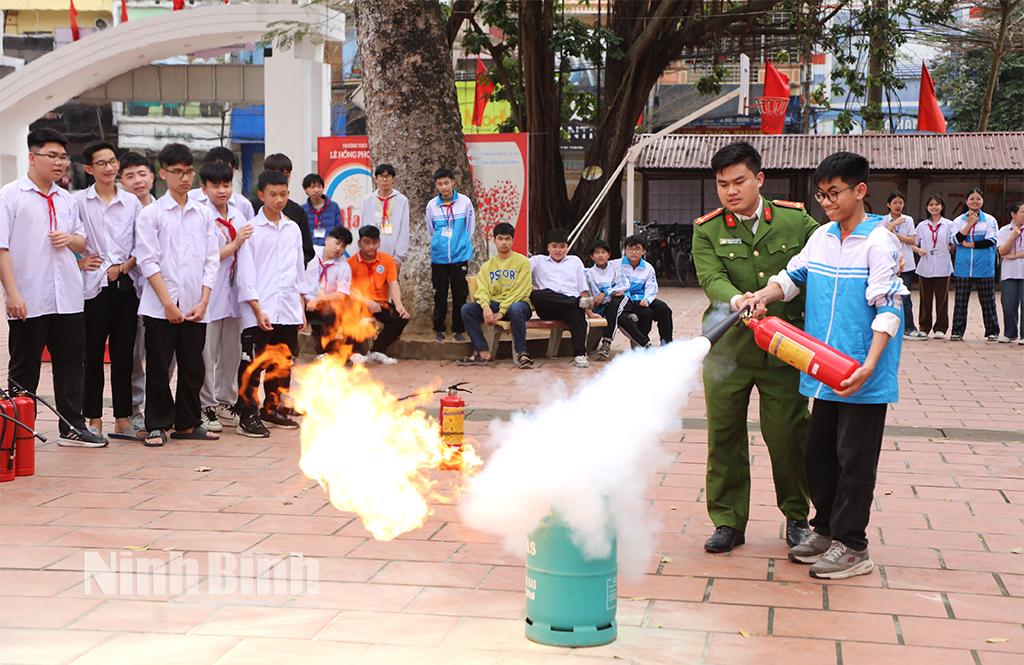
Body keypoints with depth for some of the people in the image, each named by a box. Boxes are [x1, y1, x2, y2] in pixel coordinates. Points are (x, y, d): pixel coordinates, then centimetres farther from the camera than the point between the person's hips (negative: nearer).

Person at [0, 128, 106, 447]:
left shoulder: (66, 200, 14)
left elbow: (82, 241, 24)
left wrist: (70, 239, -1)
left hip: (68, 297, 5)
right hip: (28, 300, -5)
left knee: (71, 365, 9)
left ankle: (72, 427, 18)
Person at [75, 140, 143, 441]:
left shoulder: (132, 202, 9)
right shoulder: (79, 201, 2)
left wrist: (124, 266, -6)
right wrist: (79, 261, -11)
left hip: (126, 286, 2)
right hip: (94, 286, -2)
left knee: (124, 356, 6)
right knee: (93, 356, 0)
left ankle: (123, 420, 12)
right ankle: (94, 420, 8)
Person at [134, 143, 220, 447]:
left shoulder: (204, 214, 11)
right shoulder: (151, 214, 0)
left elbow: (211, 261, 8)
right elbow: (148, 262, -5)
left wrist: (203, 302, -2)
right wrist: (168, 303, -11)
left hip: (195, 306, 3)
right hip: (159, 307, -3)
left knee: (193, 367, 8)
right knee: (158, 368, 1)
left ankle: (187, 423, 20)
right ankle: (157, 425, 11)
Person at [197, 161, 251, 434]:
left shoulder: (239, 215, 11)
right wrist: (235, 244, -12)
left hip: (233, 293, 6)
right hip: (209, 293, -6)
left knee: (232, 351, 12)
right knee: (207, 353, -3)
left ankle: (225, 403, 24)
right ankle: (206, 407, 7)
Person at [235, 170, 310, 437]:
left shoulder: (293, 229, 13)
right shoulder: (252, 229, -4)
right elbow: (246, 274, -8)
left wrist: (302, 308, 14)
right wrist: (258, 311, -14)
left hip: (288, 310, 6)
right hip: (260, 312, -6)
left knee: (282, 364, 12)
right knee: (253, 364, -5)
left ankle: (272, 409, 25)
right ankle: (248, 416, 0)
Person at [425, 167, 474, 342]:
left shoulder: (465, 202, -5)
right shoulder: (431, 205, -2)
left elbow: (470, 228, 5)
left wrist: (463, 246, 10)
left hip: (460, 256, -1)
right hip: (439, 257, 1)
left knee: (460, 295, 3)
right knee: (440, 295, 6)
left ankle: (459, 329, 13)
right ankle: (439, 329, 18)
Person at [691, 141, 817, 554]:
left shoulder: (796, 221, 3)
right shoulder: (707, 230, 2)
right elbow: (711, 277, -13)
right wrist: (736, 300, -34)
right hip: (727, 348, 1)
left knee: (787, 434, 5)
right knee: (724, 435, 6)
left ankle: (796, 515, 24)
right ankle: (727, 521, 18)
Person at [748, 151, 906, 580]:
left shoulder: (879, 243, -12)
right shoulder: (821, 238, 9)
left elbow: (888, 308, -16)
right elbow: (793, 275, 15)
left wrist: (869, 365, -24)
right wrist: (764, 296, -7)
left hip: (862, 378, -7)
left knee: (854, 458, -1)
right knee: (818, 452, 15)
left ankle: (851, 547, 8)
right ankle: (825, 528, 30)